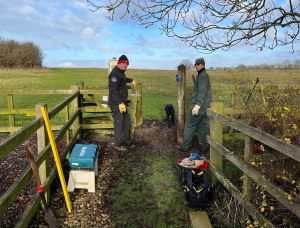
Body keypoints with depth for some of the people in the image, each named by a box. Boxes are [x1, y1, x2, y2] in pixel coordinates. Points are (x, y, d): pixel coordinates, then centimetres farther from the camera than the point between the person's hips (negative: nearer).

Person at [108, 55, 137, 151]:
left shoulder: (120, 72, 12)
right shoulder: (115, 74, -20)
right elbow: (113, 90, -28)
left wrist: (131, 80, 48)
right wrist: (120, 103, -34)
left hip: (122, 102, 10)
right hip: (116, 103, -10)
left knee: (127, 121, 17)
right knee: (119, 123, -1)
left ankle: (126, 141, 31)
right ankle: (118, 144, 13)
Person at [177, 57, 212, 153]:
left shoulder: (202, 76, -13)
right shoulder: (204, 76, 19)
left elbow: (202, 92, -22)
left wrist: (197, 106, -27)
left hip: (198, 106, -10)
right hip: (203, 107, 10)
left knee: (190, 125, -2)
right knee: (202, 126, 11)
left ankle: (185, 146, 6)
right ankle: (204, 146, 15)